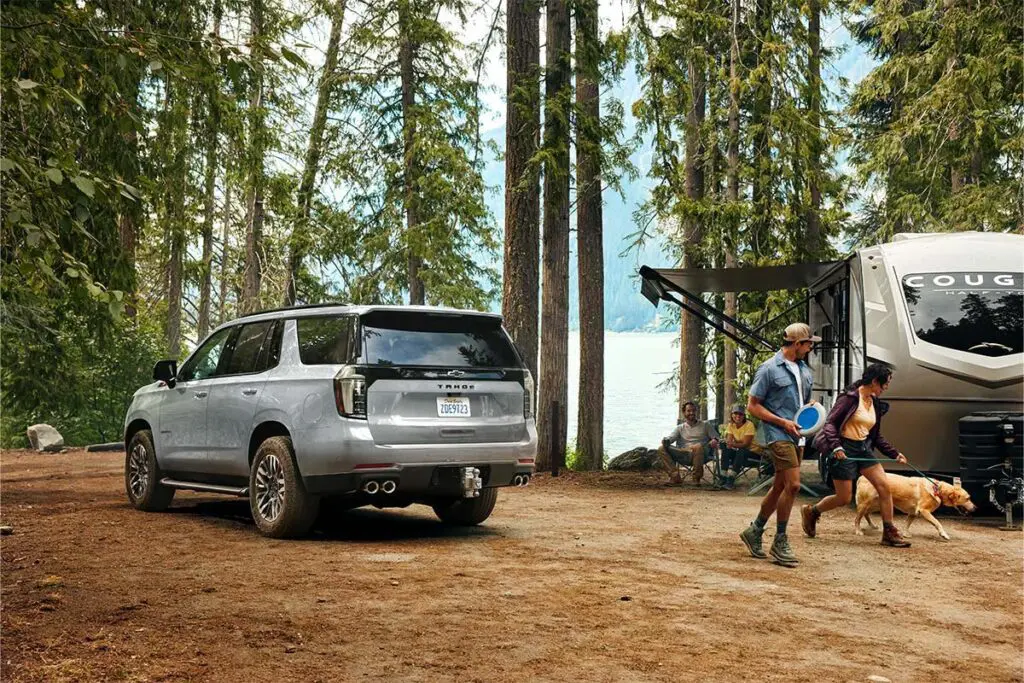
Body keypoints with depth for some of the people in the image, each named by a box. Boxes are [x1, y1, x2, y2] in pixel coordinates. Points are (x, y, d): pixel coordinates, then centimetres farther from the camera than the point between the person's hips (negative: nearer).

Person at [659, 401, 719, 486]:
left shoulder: (705, 425, 22)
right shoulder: (680, 427, 25)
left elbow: (715, 437, 15)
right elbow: (671, 437, 9)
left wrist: (714, 441, -11)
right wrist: (666, 440, -17)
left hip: (698, 455, -2)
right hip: (683, 455, 2)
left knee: (698, 446, -39)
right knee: (662, 449, -20)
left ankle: (696, 478, -24)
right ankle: (675, 476, -25)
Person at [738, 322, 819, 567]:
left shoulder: (804, 370, 15)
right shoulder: (769, 369, -8)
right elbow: (752, 406, -8)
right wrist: (783, 422, -14)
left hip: (796, 436, 8)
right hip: (778, 435, -8)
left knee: (780, 487, 11)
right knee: (793, 485, -14)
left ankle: (755, 531, 26)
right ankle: (780, 542, -3)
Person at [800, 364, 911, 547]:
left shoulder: (875, 403, 11)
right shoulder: (850, 398, -13)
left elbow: (876, 435, 19)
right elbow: (830, 423, -17)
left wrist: (894, 454, 13)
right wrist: (836, 447, -30)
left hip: (863, 449, 7)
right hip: (844, 450, -7)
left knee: (884, 486, -5)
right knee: (844, 498, -3)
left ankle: (889, 533, 4)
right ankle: (810, 511, 23)